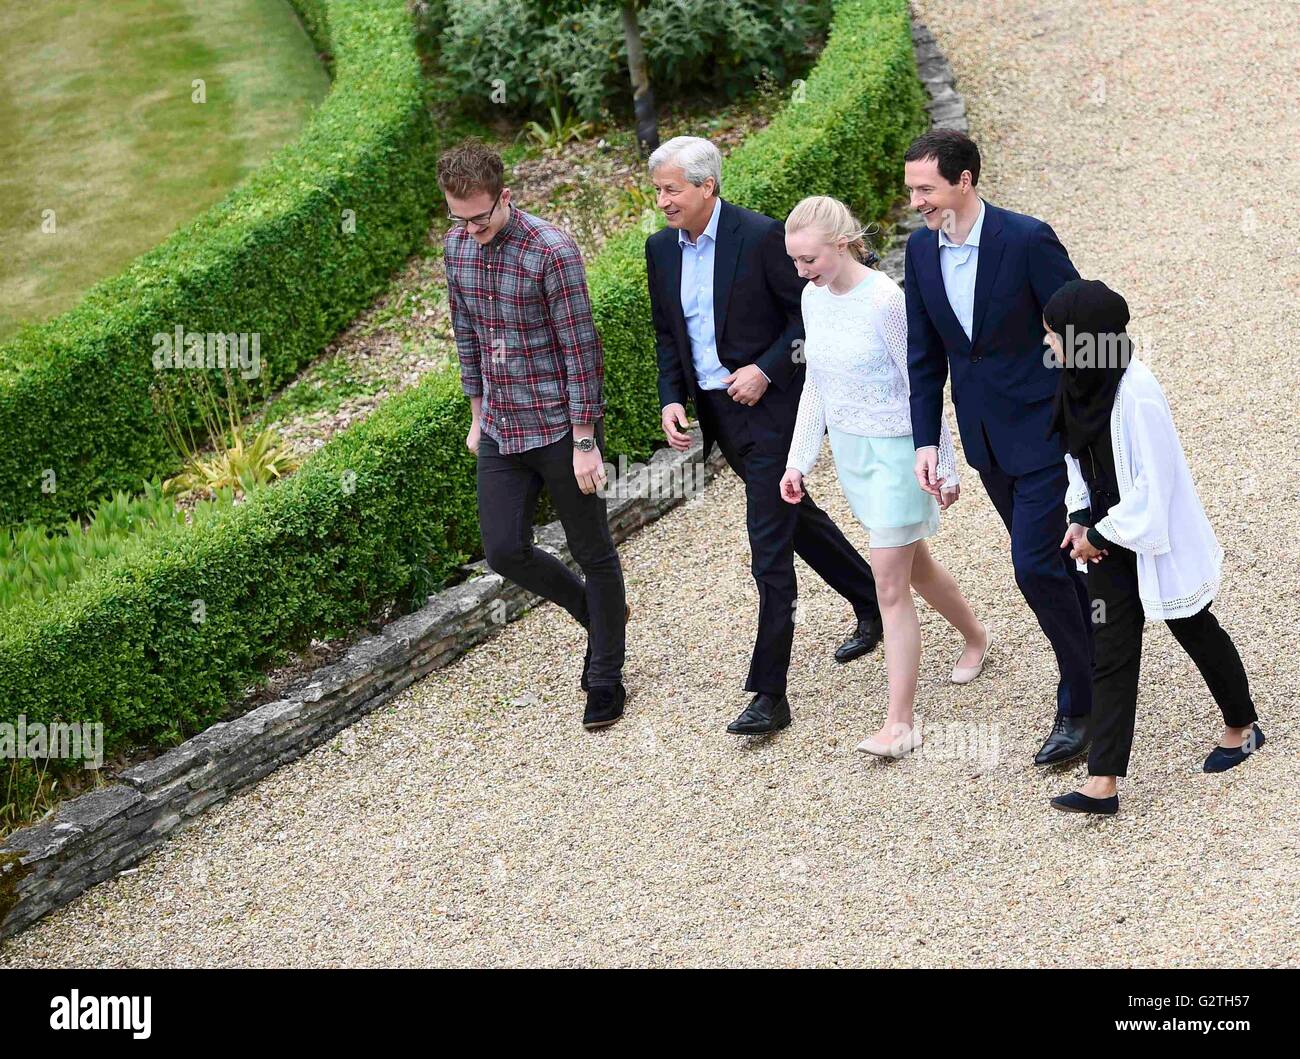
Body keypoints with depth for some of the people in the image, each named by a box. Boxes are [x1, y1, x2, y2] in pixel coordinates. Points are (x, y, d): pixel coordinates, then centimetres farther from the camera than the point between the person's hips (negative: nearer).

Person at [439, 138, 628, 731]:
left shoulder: (552, 252, -19)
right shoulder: (456, 247, 2)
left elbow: (580, 349, -17)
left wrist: (585, 442, -17)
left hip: (560, 429, -6)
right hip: (501, 431, 6)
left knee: (592, 553, 6)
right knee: (505, 552, 4)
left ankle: (605, 679, 20)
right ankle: (599, 613, 30)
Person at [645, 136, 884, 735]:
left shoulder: (761, 237, -15)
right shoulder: (661, 248, 4)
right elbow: (667, 334, 12)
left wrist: (766, 369, -20)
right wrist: (671, 399, -1)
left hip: (768, 403, -7)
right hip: (713, 411, 7)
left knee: (770, 543, -9)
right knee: (791, 514, 21)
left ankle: (769, 692, -5)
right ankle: (872, 602, 44)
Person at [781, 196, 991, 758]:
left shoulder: (886, 301, -22)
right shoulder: (814, 298, 0)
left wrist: (945, 469, -11)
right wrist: (798, 460, 8)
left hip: (895, 452, -7)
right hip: (849, 451, 7)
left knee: (890, 586, -6)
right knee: (912, 563, 22)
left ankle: (900, 722, 0)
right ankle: (975, 636, 47)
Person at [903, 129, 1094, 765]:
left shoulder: (1027, 239, -18)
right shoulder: (921, 249, 0)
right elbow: (925, 355, 7)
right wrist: (925, 442, 2)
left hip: (1044, 431, -6)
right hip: (985, 439, 6)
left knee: (1036, 566, -11)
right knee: (1051, 562, 17)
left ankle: (1079, 707, 4)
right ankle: (1095, 677, 34)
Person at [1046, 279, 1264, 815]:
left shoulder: (1136, 392, -27)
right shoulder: (1078, 381, -3)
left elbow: (1153, 482, -24)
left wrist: (1101, 532, -17)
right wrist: (1080, 518, -1)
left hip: (1157, 539, -7)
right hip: (1110, 538, 7)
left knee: (1195, 631, 15)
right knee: (1112, 654, 3)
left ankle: (1242, 726, 40)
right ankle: (1103, 783, 1)